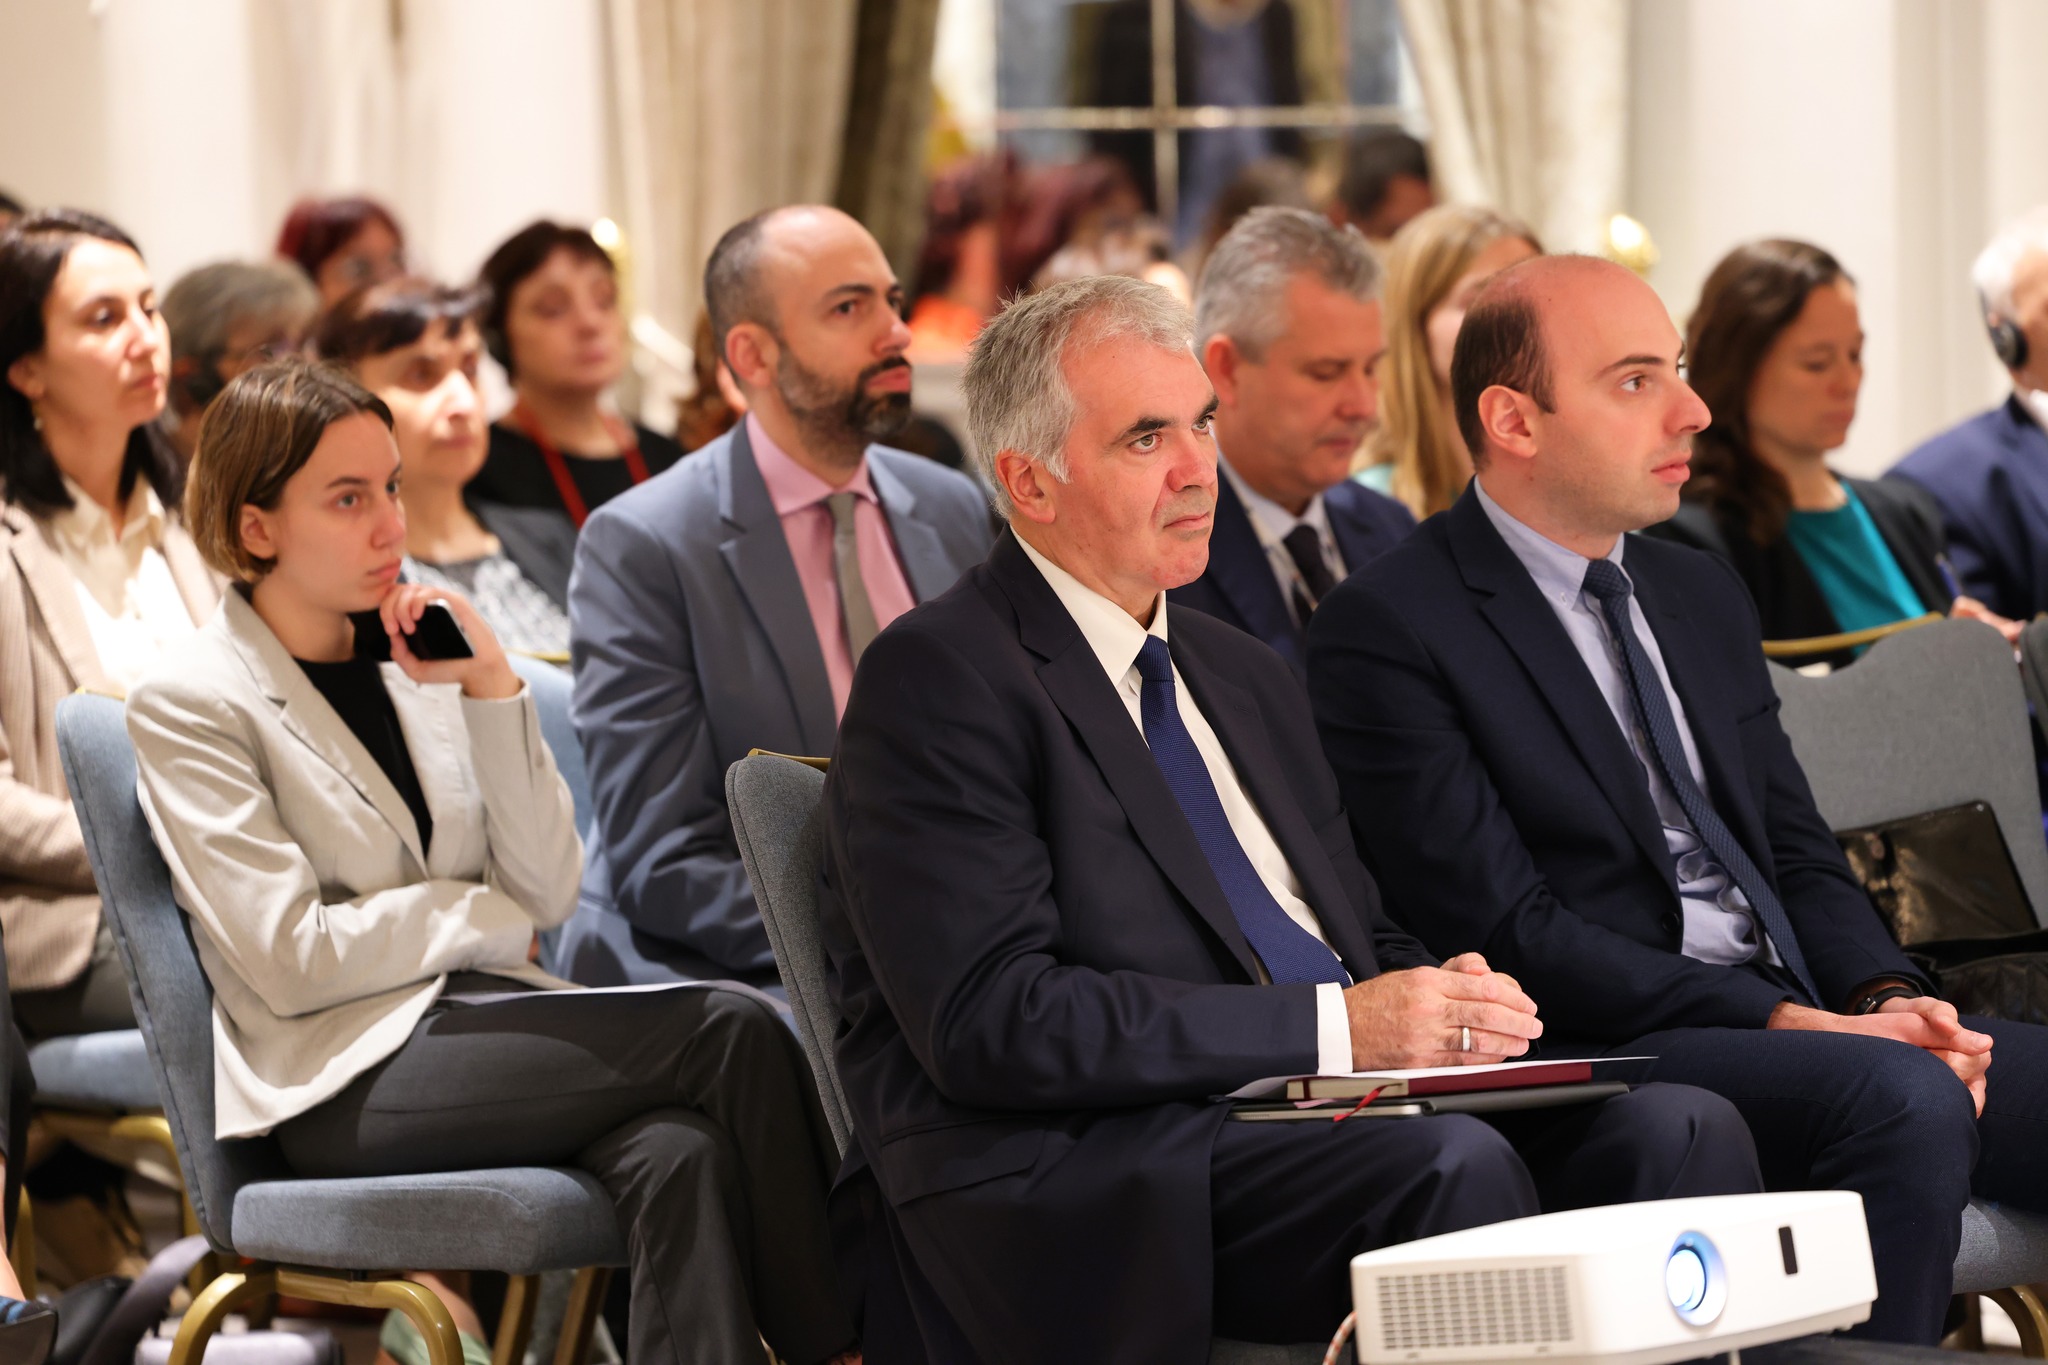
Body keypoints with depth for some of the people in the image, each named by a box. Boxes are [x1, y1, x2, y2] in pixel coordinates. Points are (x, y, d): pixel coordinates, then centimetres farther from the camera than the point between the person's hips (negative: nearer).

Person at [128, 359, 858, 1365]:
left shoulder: (416, 658, 15)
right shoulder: (187, 706, -2)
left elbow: (549, 889, 6)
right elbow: (290, 960, -11)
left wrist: (490, 690, -4)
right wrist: (487, 914, -2)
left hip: (476, 1020, 5)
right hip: (345, 1081, -5)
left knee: (679, 1153, -30)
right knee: (731, 1034, -23)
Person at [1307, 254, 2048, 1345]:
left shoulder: (1702, 594, 21)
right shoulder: (1388, 631, -5)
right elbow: (1507, 933, -12)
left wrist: (1889, 1000, -4)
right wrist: (1783, 1022, -19)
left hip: (1801, 1012, 8)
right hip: (1602, 1052, -8)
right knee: (1902, 1100, -33)